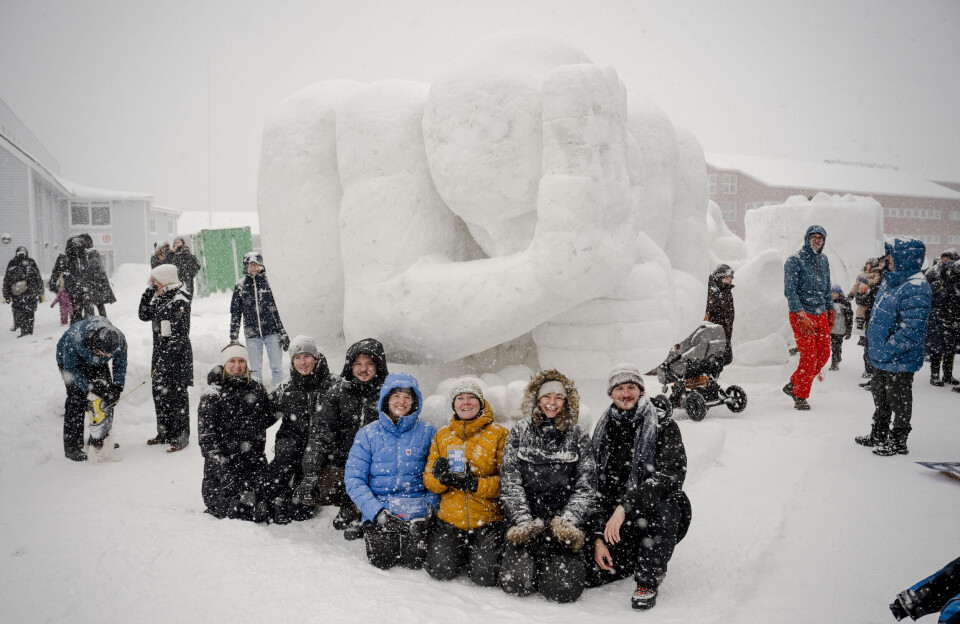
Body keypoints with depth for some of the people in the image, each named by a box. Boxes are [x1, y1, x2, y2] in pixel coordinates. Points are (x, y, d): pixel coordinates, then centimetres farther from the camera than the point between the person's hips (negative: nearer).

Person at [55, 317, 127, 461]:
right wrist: (89, 386, -35)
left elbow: (120, 365, -13)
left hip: (98, 364, 4)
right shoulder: (74, 339, -43)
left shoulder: (120, 340, -32)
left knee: (108, 396, -2)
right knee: (77, 398, -15)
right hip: (71, 360, -4)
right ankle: (72, 447, -10)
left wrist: (117, 387, -25)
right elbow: (72, 367, -27)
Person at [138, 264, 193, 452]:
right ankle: (164, 433, 25)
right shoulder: (160, 298, 12)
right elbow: (144, 315, 16)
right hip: (161, 353, 9)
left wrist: (166, 358, -20)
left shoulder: (179, 301, -15)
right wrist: (148, 292, 6)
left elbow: (179, 334, -18)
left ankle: (181, 437, 5)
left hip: (177, 355, -9)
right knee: (159, 394, 13)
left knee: (176, 395, -3)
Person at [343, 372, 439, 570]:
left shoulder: (427, 433, 4)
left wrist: (431, 505, -10)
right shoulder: (368, 434, 2)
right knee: (382, 562, -11)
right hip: (379, 512, 0)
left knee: (415, 563, -12)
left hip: (418, 514, 0)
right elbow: (353, 479, -2)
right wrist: (377, 511, -13)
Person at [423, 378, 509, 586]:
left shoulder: (499, 434, -2)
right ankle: (462, 552, 21)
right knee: (442, 571, -12)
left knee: (485, 577, -15)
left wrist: (476, 484, -23)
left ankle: (481, 553, 19)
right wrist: (439, 477, -16)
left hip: (488, 520, -3)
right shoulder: (442, 436, 11)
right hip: (450, 520, 3)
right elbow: (428, 479, 8)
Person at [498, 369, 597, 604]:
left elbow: (586, 487, 3)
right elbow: (509, 482, 2)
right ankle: (516, 557, 13)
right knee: (516, 582, -20)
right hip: (525, 523, 0)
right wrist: (522, 521, -10)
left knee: (562, 588, -19)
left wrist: (569, 521, -12)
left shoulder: (578, 437, 8)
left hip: (563, 524, 0)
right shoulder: (519, 433, 8)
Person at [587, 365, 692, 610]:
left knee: (662, 509, -38)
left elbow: (671, 475, -23)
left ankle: (648, 582, -15)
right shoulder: (603, 432, 5)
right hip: (615, 518, 4)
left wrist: (626, 507, -32)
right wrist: (598, 538, -6)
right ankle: (635, 557, 20)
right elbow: (596, 488, 4)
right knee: (591, 573, -13)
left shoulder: (663, 425, -8)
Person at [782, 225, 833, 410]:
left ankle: (794, 385, 21)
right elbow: (790, 291, -15)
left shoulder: (824, 261, 13)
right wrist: (801, 316, -22)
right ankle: (800, 396, 5)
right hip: (801, 315, -7)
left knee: (824, 355, 5)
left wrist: (831, 312, 19)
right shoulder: (794, 261, -9)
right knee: (809, 357, -9)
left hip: (821, 315, 7)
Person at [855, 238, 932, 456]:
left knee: (899, 401, 7)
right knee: (880, 397, 22)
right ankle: (879, 434, 38)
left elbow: (913, 331, -28)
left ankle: (898, 442, 22)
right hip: (881, 357, 9)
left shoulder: (915, 289, -24)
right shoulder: (891, 280, 6)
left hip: (899, 361, -9)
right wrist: (871, 332, 14)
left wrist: (888, 350, -24)